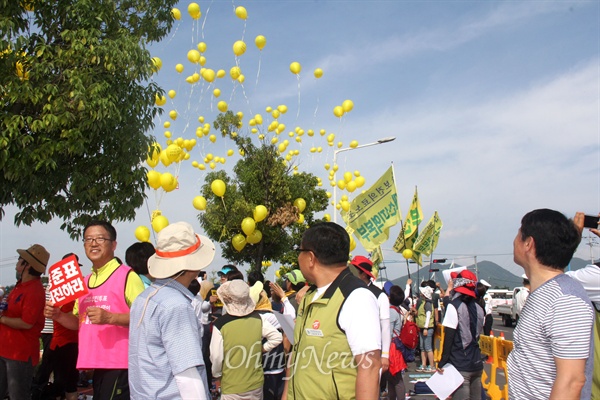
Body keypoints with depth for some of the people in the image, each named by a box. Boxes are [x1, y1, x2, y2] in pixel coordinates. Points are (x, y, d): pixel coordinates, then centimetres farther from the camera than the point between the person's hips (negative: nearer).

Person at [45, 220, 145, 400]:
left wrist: (110, 317, -25)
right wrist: (58, 315, 5)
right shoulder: (85, 281, 17)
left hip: (119, 366, -8)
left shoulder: (127, 276, -8)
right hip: (95, 365, 8)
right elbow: (79, 322, 24)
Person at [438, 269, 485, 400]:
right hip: (477, 364, 7)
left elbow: (449, 337, -13)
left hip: (460, 366, -7)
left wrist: (443, 361, -10)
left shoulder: (454, 306, -11)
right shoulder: (478, 308, 8)